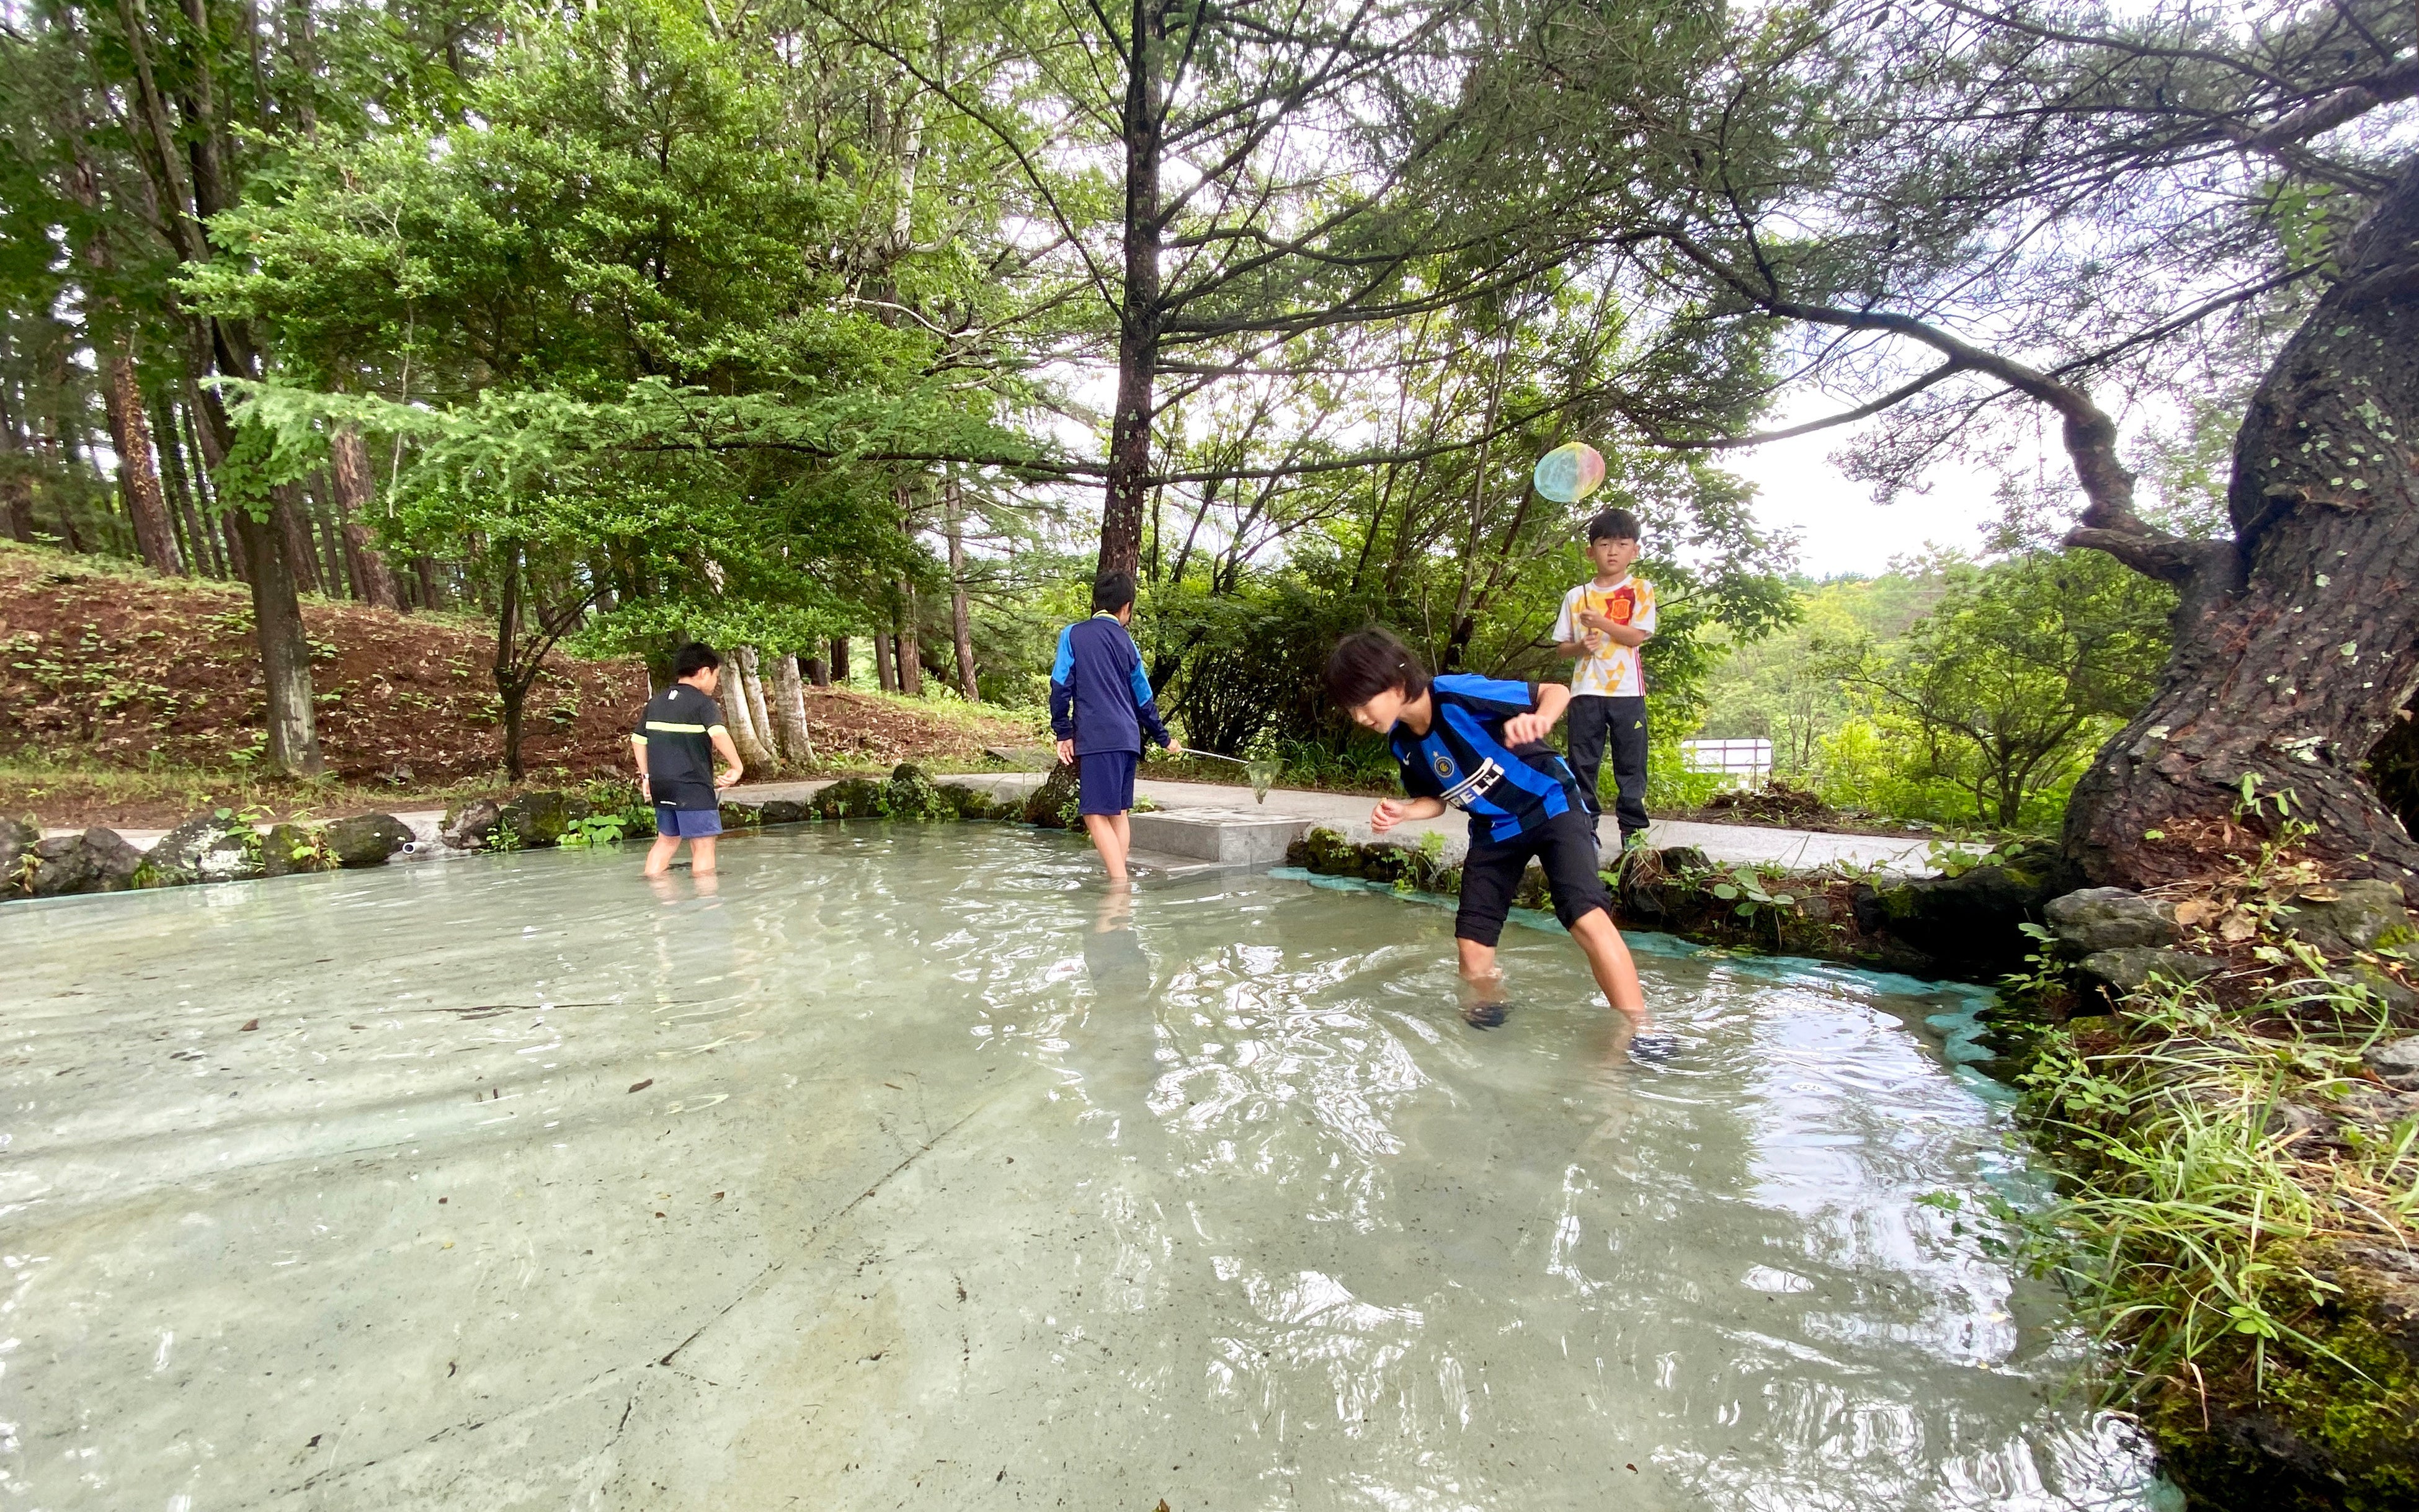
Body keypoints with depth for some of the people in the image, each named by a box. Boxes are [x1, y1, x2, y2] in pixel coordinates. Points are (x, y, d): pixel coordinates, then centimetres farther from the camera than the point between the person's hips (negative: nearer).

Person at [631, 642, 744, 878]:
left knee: (666, 840, 21)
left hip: (661, 786, 8)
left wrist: (646, 776, 22)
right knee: (704, 845, -2)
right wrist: (736, 767, -21)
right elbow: (718, 734, -27)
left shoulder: (656, 702, 13)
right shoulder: (703, 702, -10)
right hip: (693, 787, -8)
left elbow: (638, 740, 17)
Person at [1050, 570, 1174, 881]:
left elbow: (1061, 686, -3)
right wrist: (1164, 738, 33)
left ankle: (1120, 884, -14)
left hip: (1096, 739, -5)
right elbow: (1144, 700, 21)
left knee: (1096, 814, -6)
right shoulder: (1126, 642, 15)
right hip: (1128, 738, 5)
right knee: (1119, 812, 14)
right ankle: (1120, 878, 17)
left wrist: (1063, 732, 5)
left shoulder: (1073, 634, 3)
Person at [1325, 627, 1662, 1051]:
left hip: (1551, 805, -6)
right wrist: (1402, 810, -11)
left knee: (1586, 915, -25)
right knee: (1472, 943, 4)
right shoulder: (1402, 744, -5)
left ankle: (1642, 1032, -15)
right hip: (1493, 829, 7)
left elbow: (1556, 691, -20)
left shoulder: (1457, 695, -27)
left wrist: (1539, 719, -43)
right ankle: (1489, 1011, 30)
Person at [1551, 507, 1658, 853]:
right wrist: (1581, 646, -10)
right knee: (1583, 765, 3)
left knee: (1631, 764, 3)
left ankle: (1632, 830, 11)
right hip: (1586, 691, 1)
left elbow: (1638, 636, -6)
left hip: (1627, 691, -1)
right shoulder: (1576, 596, 10)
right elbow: (1560, 646, 11)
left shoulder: (1640, 590, 6)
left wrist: (1601, 622, -18)